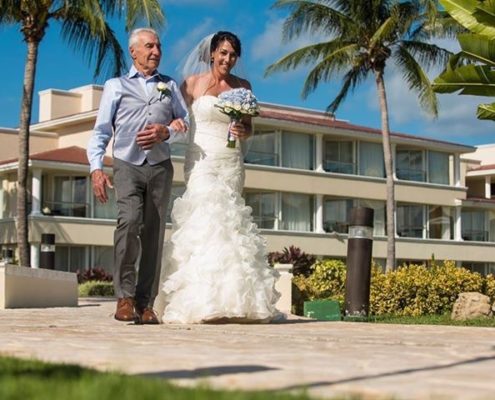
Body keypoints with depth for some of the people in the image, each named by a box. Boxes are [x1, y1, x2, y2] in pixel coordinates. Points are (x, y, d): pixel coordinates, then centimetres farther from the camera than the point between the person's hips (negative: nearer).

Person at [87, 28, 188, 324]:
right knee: (129, 221, -24)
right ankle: (125, 298, -22)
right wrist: (96, 167, -4)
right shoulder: (116, 86, 15)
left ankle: (146, 304, -1)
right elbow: (101, 131, 10)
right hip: (127, 166, -2)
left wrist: (167, 132, -5)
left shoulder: (170, 86, 22)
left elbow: (186, 123, 17)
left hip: (160, 167, 3)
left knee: (154, 233, -3)